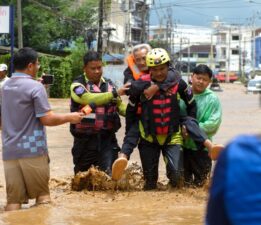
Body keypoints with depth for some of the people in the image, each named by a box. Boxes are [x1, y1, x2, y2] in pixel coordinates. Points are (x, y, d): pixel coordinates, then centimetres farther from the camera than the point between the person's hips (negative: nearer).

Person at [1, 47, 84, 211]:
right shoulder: (35, 87, -10)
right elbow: (47, 119, -13)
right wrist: (70, 117, 1)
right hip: (32, 150, -6)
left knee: (13, 199, 3)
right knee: (42, 195, 7)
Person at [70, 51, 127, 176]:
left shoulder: (109, 84, 9)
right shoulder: (78, 85, -6)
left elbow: (120, 106, 13)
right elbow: (89, 99, -25)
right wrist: (115, 93, -33)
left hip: (107, 139, 3)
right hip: (85, 140, -2)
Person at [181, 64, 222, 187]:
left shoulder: (212, 99, -8)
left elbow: (214, 122, -15)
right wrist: (181, 128, -17)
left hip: (201, 147, -2)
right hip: (183, 144, 2)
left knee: (200, 182, 10)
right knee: (185, 180, 16)